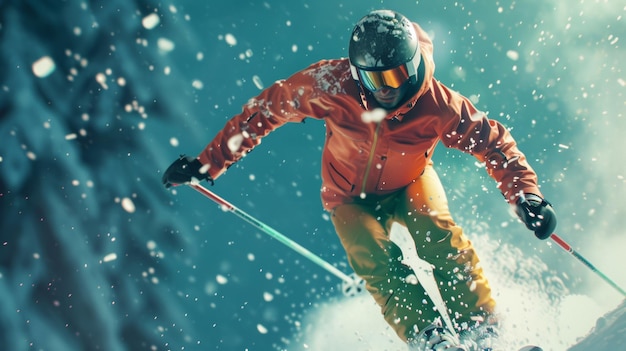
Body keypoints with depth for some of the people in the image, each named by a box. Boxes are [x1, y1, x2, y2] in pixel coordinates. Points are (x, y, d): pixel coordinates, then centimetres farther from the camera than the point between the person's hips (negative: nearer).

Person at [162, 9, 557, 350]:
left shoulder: (436, 104, -29)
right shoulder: (330, 85, -29)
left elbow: (494, 141, -18)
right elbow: (267, 110, -17)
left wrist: (526, 196, -32)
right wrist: (209, 163, -17)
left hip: (410, 184, 0)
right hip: (352, 196, 0)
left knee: (442, 237, -27)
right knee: (378, 262, -26)